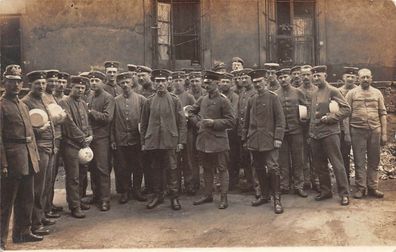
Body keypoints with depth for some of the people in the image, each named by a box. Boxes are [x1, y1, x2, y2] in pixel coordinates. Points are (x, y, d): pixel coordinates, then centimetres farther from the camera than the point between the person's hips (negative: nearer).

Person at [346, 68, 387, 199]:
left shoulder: (377, 93, 9)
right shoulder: (352, 93, 3)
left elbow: (382, 114, 9)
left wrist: (384, 133, 3)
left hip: (375, 130, 2)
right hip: (357, 131, -2)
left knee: (374, 161, 8)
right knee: (359, 161, 2)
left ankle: (373, 187, 18)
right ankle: (361, 188, 11)